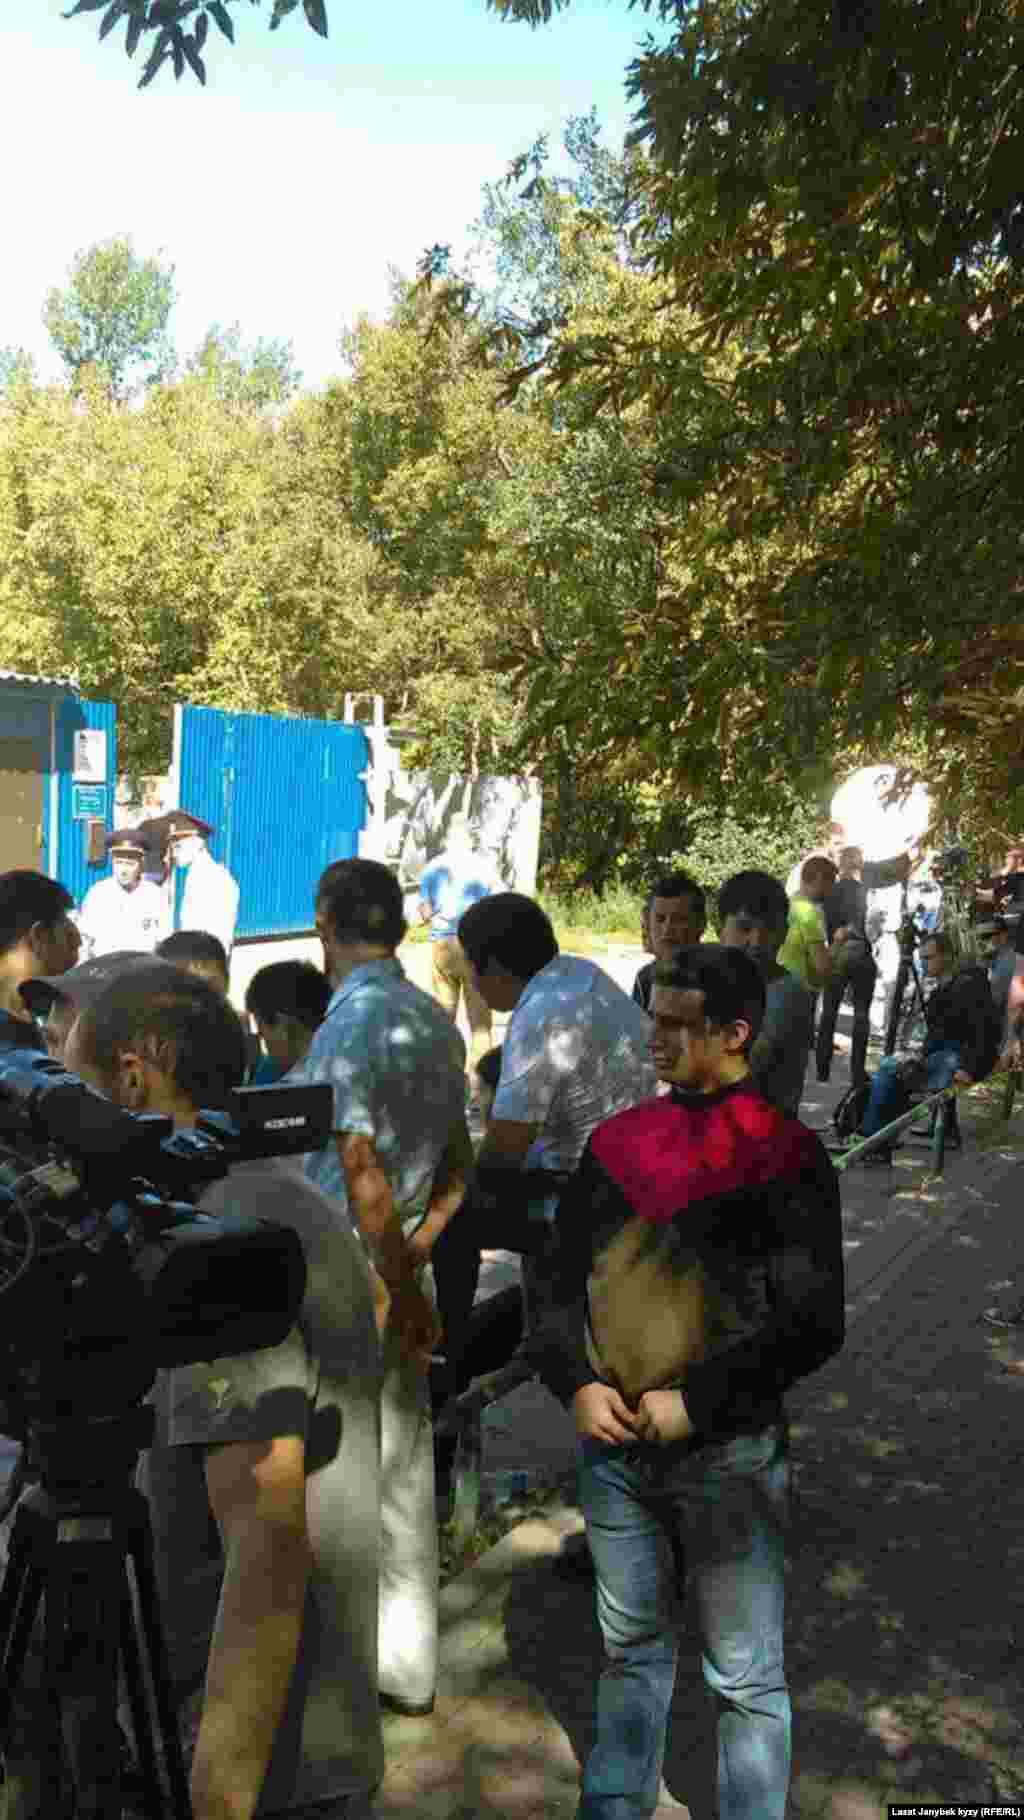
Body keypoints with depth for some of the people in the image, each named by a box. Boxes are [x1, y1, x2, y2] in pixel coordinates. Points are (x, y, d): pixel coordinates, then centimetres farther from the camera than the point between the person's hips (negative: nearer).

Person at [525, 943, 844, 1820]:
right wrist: (575, 1383, -5)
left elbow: (813, 1322, -12)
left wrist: (692, 1404, -15)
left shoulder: (787, 1154, -9)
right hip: (612, 1444, 5)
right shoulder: (618, 1140, 5)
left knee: (746, 1677, 9)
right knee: (632, 1648, 21)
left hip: (727, 1453, -4)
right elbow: (558, 1276, 10)